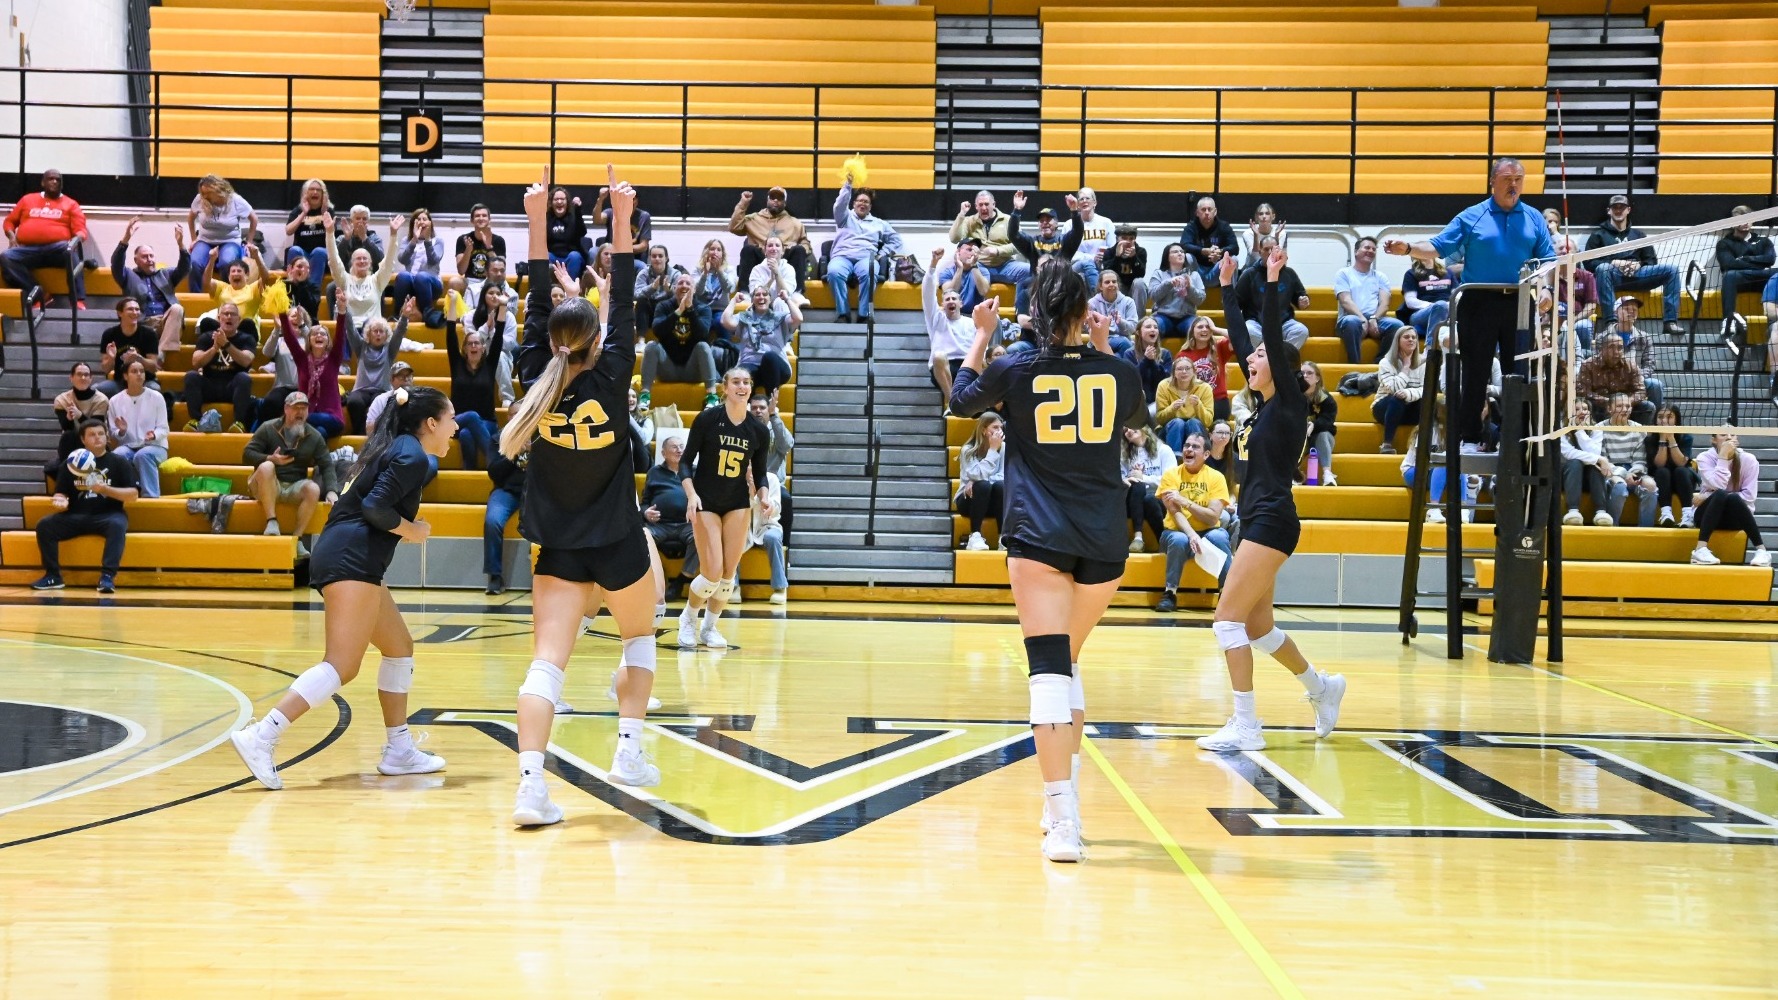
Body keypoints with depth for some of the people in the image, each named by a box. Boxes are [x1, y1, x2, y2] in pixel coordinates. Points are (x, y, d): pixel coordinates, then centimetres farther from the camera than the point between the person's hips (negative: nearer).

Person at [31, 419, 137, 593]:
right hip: (76, 517, 3)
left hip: (108, 515, -3)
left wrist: (105, 489, -16)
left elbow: (132, 495, -2)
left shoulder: (119, 462, 5)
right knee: (44, 525, -20)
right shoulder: (70, 464, 12)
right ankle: (53, 576, -13)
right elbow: (61, 495, 10)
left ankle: (108, 576, -39)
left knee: (118, 525, -37)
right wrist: (60, 502, -15)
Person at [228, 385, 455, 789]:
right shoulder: (412, 457, -6)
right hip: (351, 561, -11)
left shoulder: (397, 448, 22)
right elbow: (375, 507, -16)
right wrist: (412, 531, -3)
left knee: (400, 647, 19)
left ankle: (399, 751, 22)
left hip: (346, 559, 11)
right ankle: (261, 737, -27)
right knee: (342, 666, -17)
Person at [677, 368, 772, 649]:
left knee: (729, 572, 0)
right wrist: (691, 494, -22)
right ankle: (688, 619, 17)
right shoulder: (707, 419, -12)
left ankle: (710, 627, 19)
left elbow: (759, 473, 9)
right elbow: (686, 462, -8)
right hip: (705, 503, -4)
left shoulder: (759, 431, -2)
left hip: (737, 505, 4)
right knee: (713, 573, -10)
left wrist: (763, 496, -10)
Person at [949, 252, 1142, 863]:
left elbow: (962, 401, 17)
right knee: (1067, 663, 20)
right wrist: (1104, 347, 29)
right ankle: (1063, 799, 24)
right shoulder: (1116, 373, 1)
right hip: (1105, 542, 3)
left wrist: (982, 336, 25)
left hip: (1038, 538, -3)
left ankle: (1063, 819, -19)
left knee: (1050, 669, -9)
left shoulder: (1015, 371, -4)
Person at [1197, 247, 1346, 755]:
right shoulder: (1267, 405, 13)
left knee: (1229, 619, -12)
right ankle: (1322, 686, 33)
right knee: (1257, 626, 16)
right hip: (1259, 522, 9)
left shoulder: (1289, 403, -7)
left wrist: (1272, 283, -21)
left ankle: (1246, 727, -10)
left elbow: (1275, 338, -18)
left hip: (1272, 522, -9)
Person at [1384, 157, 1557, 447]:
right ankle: (1470, 437, 8)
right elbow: (1438, 247, 0)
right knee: (1474, 372, 1)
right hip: (1479, 303, -2)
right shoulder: (1471, 217, 5)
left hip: (1520, 304, 2)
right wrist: (1408, 249, -18)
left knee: (1519, 372, 6)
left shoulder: (1534, 219, 10)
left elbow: (1548, 261, 4)